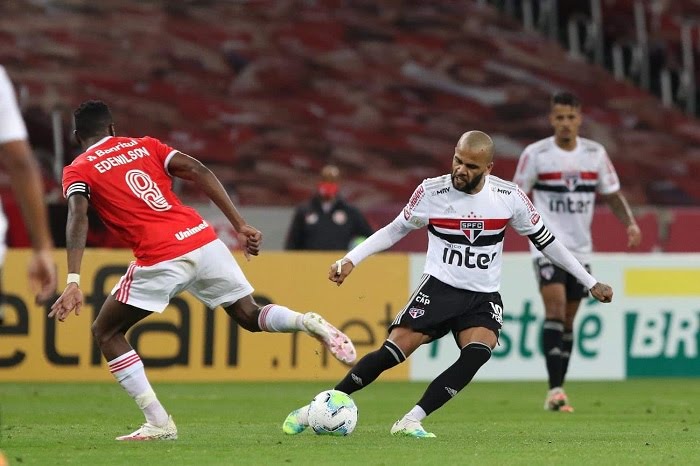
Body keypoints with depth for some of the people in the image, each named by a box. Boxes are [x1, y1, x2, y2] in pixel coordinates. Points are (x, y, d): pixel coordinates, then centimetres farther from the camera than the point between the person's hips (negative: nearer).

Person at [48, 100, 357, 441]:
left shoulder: (78, 171, 9)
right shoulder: (144, 145, 20)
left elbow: (78, 217, -10)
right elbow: (199, 172, 7)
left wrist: (73, 282, -20)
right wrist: (241, 226, 6)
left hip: (160, 259, -4)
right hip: (202, 239, 4)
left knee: (105, 333, 13)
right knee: (249, 316, 21)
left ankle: (158, 423, 1)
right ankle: (308, 323, -10)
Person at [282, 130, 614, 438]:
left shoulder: (510, 197, -6)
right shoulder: (431, 192, -8)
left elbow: (545, 241, 6)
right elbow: (395, 230, 7)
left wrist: (590, 282, 10)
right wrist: (351, 260, -2)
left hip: (484, 297, 1)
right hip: (439, 287, -1)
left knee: (477, 353, -28)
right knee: (392, 352, -16)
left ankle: (410, 421, -25)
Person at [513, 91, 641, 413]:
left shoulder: (596, 154, 4)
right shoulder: (535, 154, -5)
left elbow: (612, 194, 11)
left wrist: (630, 223, -4)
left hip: (580, 249, 4)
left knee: (568, 319, 9)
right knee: (555, 308, -19)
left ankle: (557, 390, 18)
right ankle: (555, 390, -22)